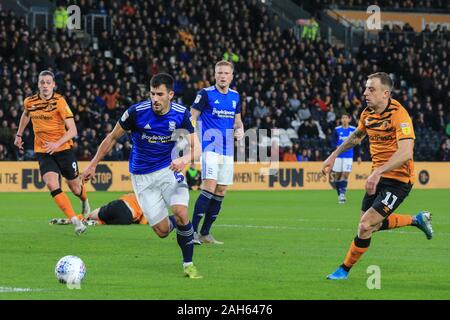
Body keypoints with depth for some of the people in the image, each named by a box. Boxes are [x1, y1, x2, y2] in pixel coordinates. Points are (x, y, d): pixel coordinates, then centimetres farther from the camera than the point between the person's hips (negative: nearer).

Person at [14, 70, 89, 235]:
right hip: (43, 152, 2)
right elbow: (25, 115, 24)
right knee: (52, 184, -22)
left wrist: (57, 143, -31)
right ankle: (75, 220, -19)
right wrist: (19, 134, 27)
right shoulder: (30, 102, -2)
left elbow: (73, 130, -19)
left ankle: (84, 200, 50)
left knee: (75, 188, 11)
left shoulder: (59, 101, -15)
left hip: (63, 149, -2)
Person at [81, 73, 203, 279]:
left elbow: (196, 148, -11)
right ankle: (174, 223, 34)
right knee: (162, 231, -7)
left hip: (168, 169, 1)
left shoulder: (181, 114, -11)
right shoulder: (136, 112, -16)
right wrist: (93, 164, 2)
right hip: (142, 175, -1)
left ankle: (188, 265, -5)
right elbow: (112, 138, -2)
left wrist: (184, 159, -34)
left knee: (181, 213, -24)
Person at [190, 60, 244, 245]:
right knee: (210, 187, -20)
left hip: (227, 151, 6)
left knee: (221, 191, 6)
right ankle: (193, 230, -17)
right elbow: (191, 117, -4)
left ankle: (205, 233, 14)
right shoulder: (206, 94, -5)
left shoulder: (235, 96, 11)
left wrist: (240, 130, 0)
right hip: (210, 148, -6)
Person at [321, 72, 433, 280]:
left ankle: (345, 269, 5)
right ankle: (417, 220, 38)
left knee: (366, 226, -13)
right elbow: (356, 136, 24)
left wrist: (378, 172, -42)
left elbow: (406, 152, -34)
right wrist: (334, 156, 18)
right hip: (378, 177, 8)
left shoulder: (398, 115, -23)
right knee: (373, 224, 18)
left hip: (398, 179, -8)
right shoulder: (368, 114, 2)